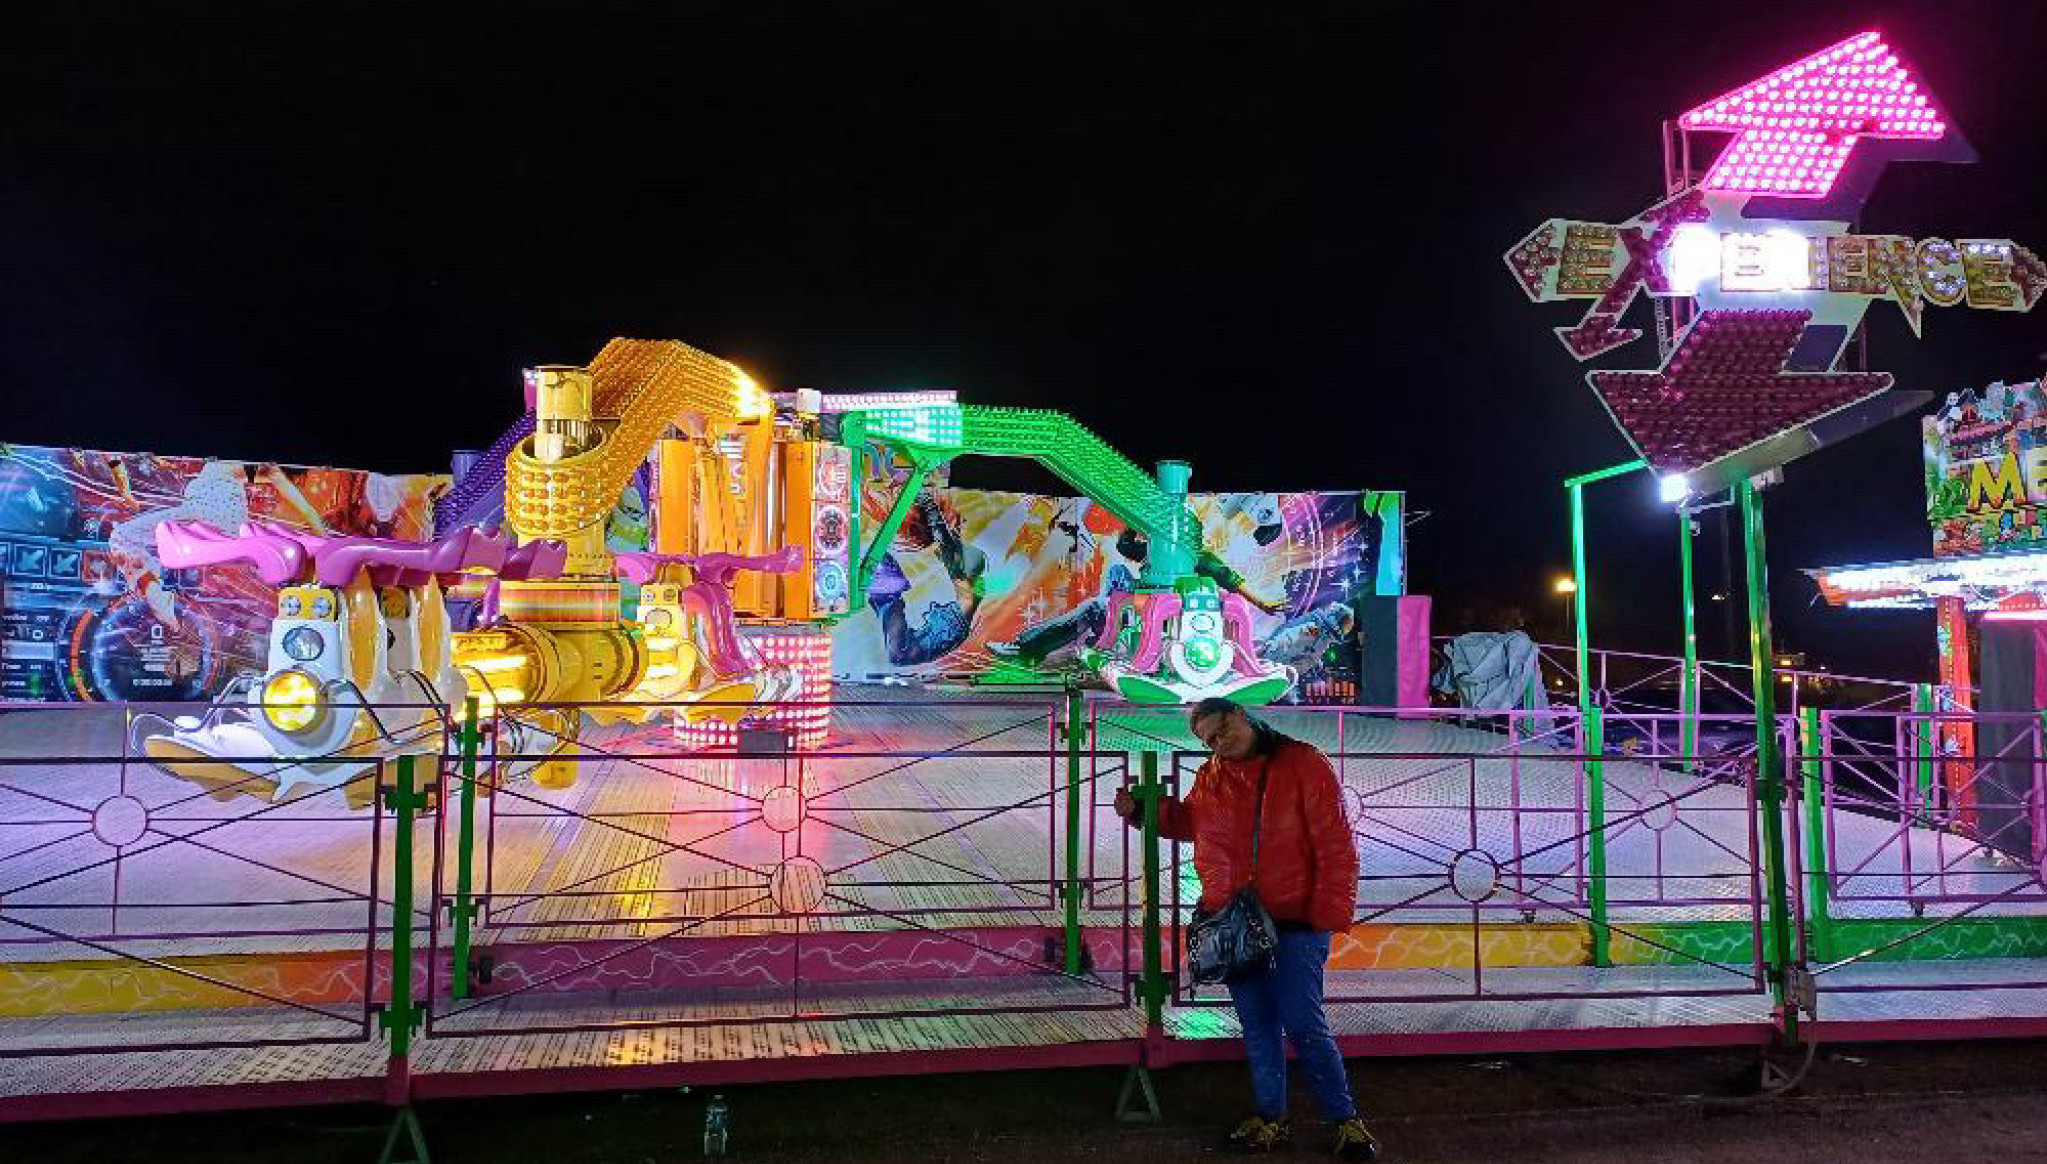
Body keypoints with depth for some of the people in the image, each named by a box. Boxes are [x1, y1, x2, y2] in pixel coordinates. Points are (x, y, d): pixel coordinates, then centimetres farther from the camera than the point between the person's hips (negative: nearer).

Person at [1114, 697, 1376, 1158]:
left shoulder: (1304, 764, -8)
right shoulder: (1209, 778, 7)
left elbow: (1336, 846, -10)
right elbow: (1186, 821, 26)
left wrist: (1328, 915, -14)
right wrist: (1139, 810, 10)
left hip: (1295, 923, -5)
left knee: (1304, 1024, -5)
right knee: (1257, 1025, 11)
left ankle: (1346, 1119, 11)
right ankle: (1269, 1118, 25)